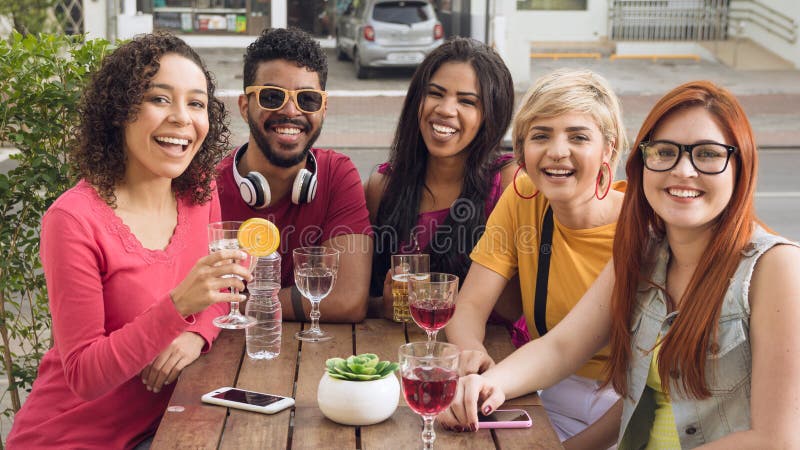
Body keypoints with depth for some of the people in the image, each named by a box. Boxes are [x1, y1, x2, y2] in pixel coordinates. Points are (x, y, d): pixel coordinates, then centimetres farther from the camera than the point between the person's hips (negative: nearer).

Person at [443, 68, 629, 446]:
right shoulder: (523, 199, -3)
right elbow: (470, 305, -5)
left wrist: (586, 440, -26)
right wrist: (471, 354, -28)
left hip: (629, 403, -3)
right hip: (552, 395, 3)